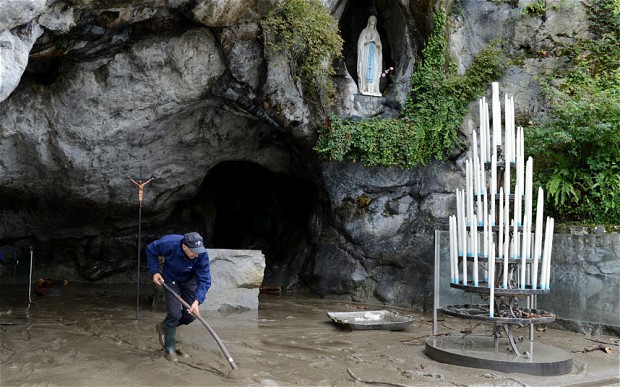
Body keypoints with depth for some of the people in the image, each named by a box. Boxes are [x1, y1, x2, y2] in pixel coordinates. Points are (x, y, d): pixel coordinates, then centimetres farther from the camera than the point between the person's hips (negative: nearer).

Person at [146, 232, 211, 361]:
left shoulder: (202, 255, -33)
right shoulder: (169, 244, -35)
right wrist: (154, 272, -16)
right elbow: (150, 250, -13)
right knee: (174, 314, -11)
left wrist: (197, 301, -43)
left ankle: (164, 326, 29)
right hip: (171, 280, -2)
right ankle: (169, 350, 7)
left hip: (190, 280, 2)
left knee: (191, 315, 1)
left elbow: (204, 280, -30)